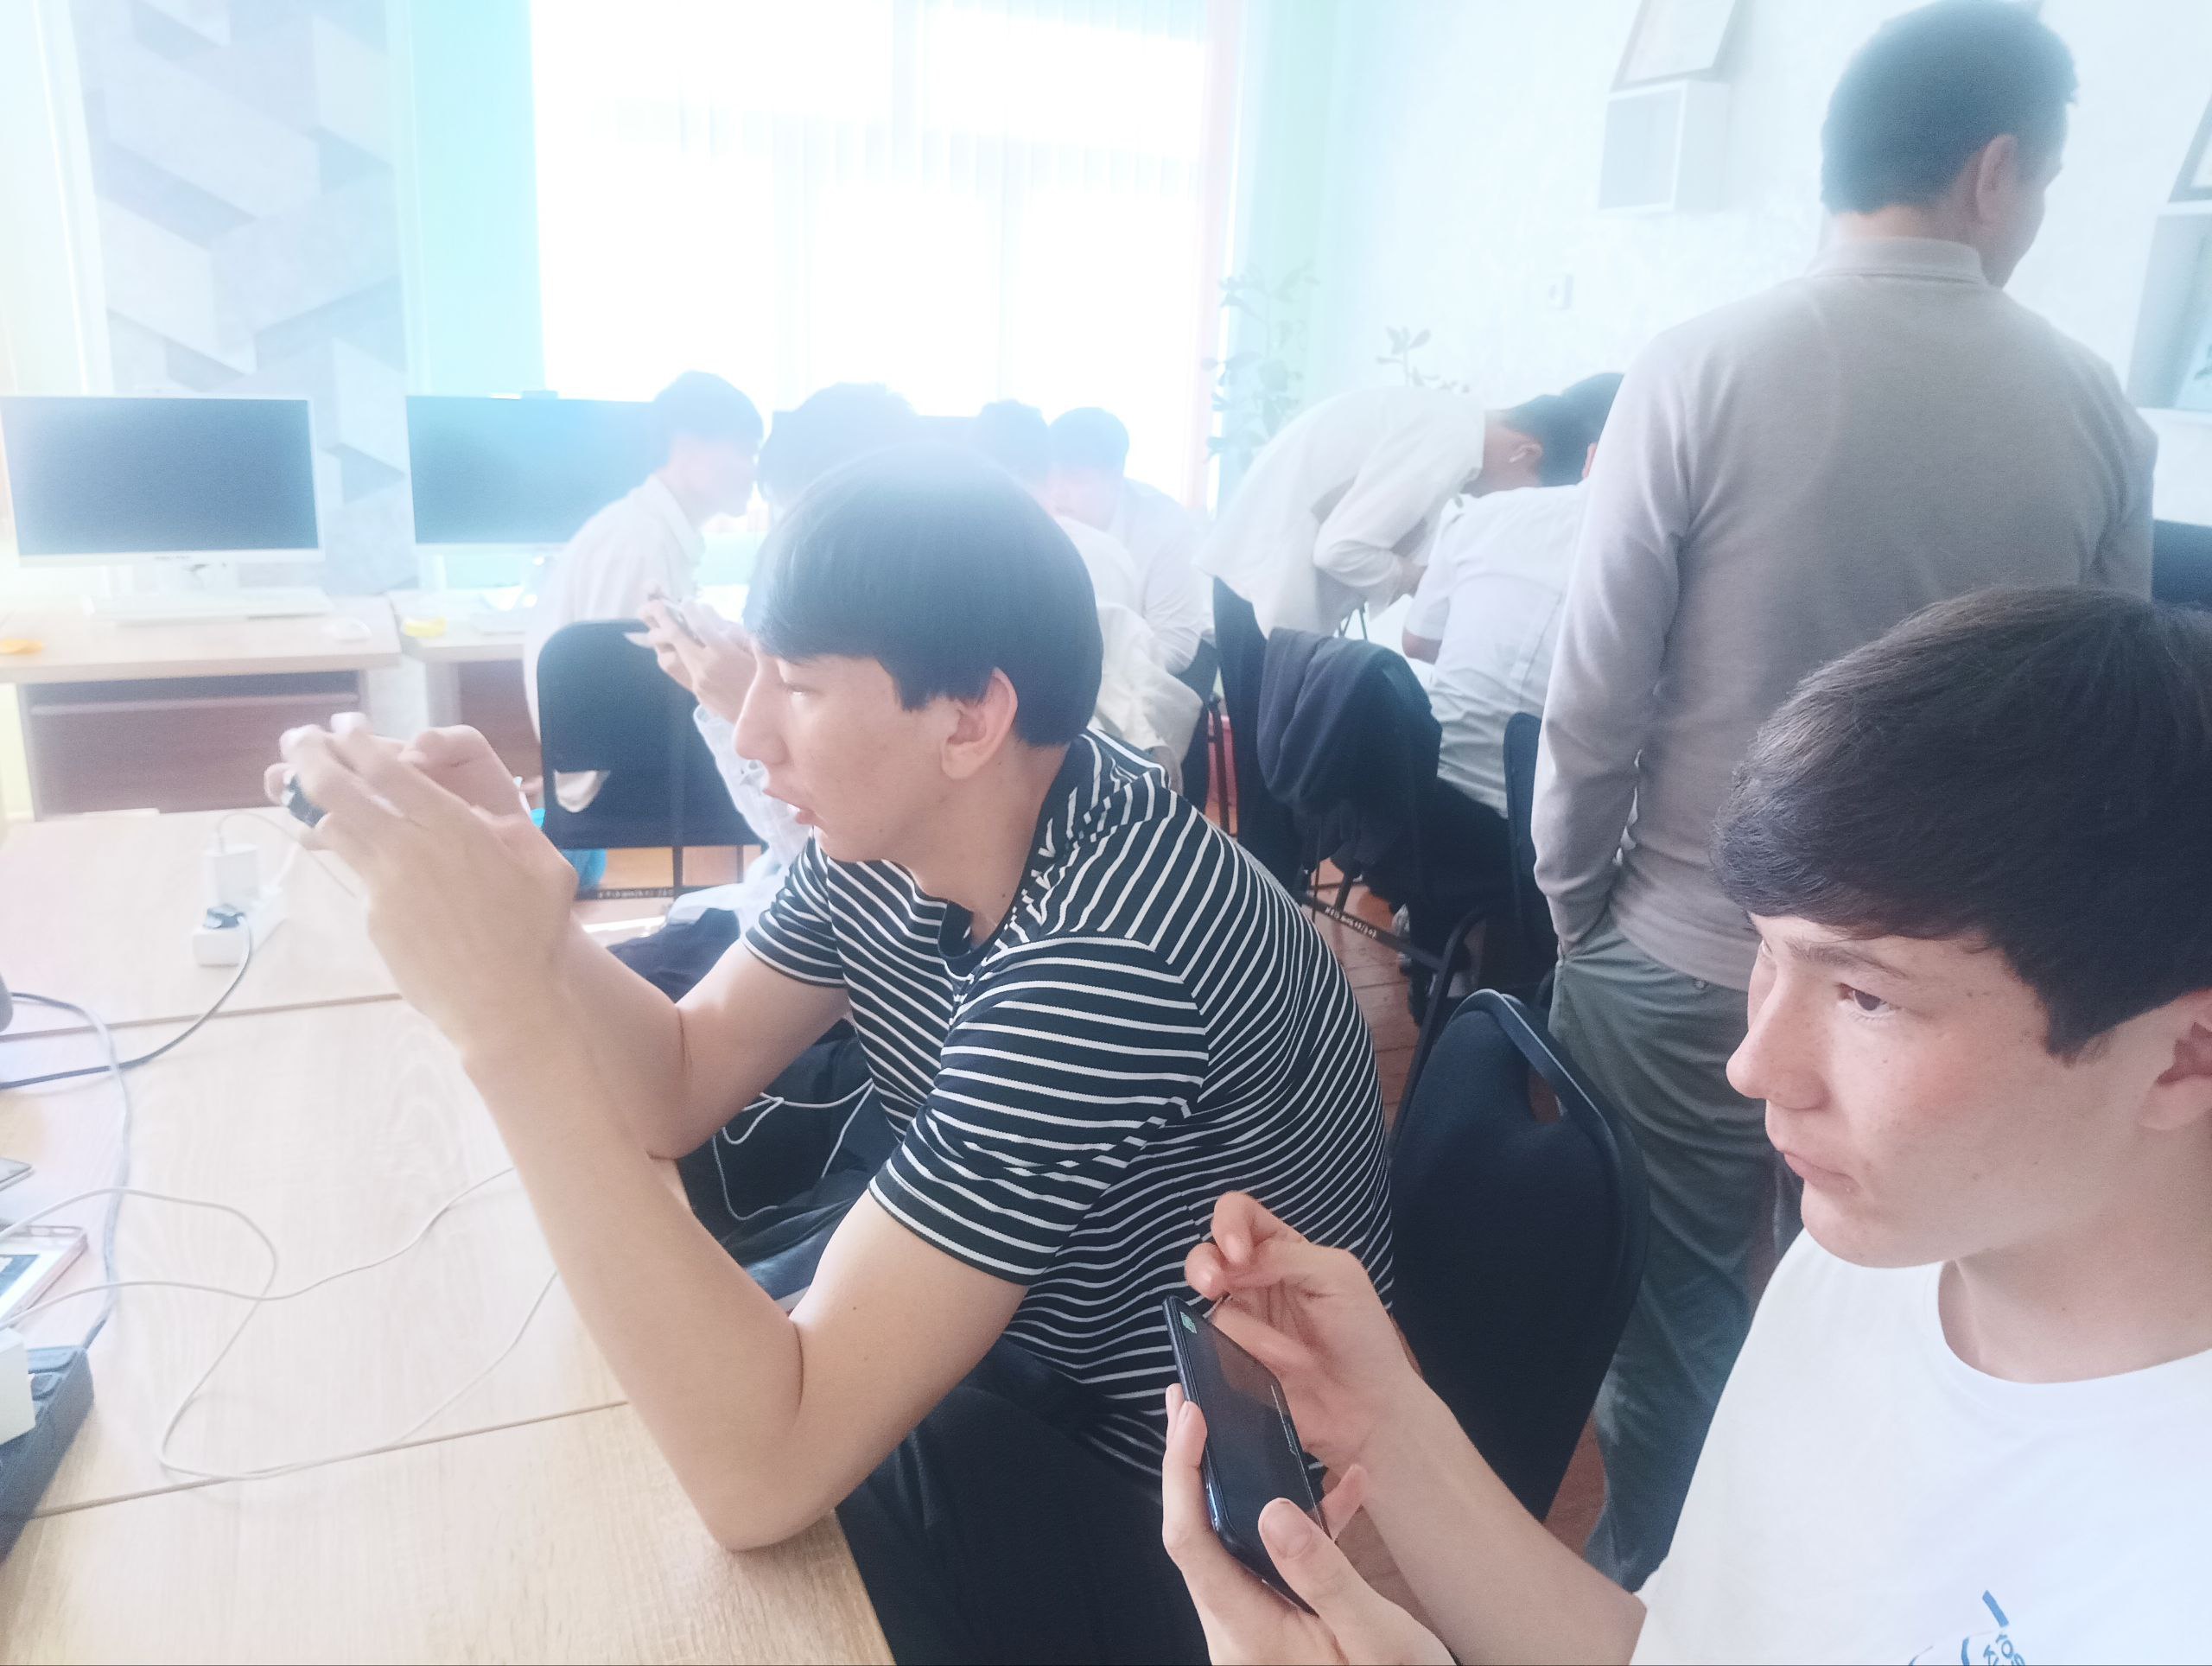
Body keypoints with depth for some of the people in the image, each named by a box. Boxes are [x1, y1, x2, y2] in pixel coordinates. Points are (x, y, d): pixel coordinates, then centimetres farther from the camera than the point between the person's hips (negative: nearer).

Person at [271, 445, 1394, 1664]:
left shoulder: (1105, 963, -35)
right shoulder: (896, 835, -9)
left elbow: (757, 1473, -36)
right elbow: (681, 1088, -1)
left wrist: (507, 1014, -40)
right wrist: (498, 876, -17)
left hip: (1194, 1531, -6)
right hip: (1036, 1363, 7)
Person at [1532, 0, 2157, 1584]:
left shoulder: (1698, 371, -12)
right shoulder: (2097, 412, -4)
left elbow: (1595, 704, -12)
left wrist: (1574, 903, 4)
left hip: (1687, 960, -2)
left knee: (1673, 1300, 17)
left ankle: (1651, 1583, 38)